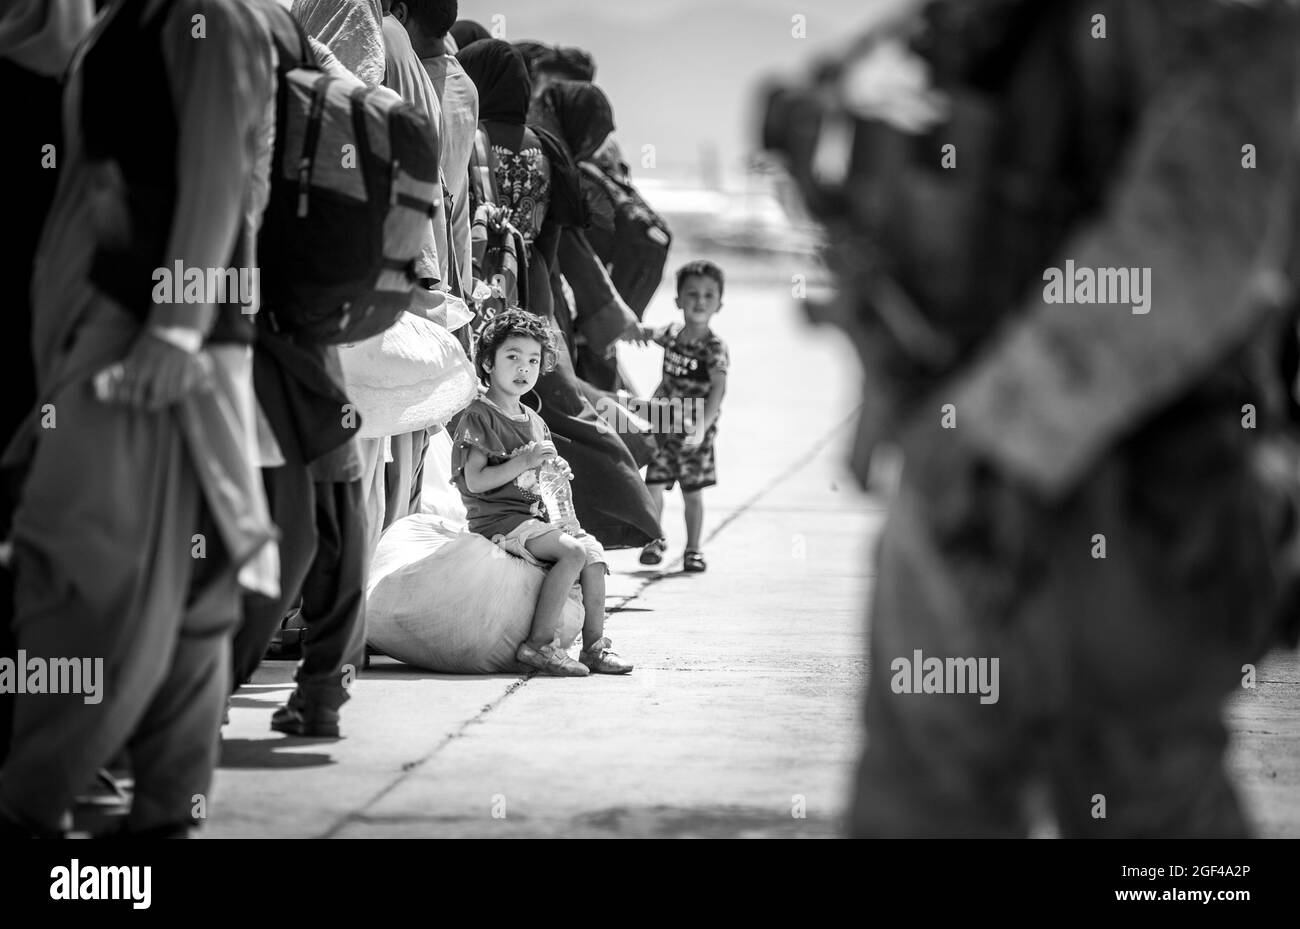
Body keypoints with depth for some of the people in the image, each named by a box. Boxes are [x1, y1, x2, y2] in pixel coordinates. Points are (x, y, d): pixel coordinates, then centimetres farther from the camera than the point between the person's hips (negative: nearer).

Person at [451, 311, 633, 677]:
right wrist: (526, 461, -20)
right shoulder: (480, 416, -8)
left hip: (532, 515, 8)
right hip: (497, 519, -8)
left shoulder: (534, 423, 18)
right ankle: (540, 643, -23)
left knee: (593, 549, -7)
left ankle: (594, 644, -6)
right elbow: (475, 481, -17)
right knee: (572, 551, -24)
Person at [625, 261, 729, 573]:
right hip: (663, 425, 4)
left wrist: (702, 426, -36)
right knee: (653, 484, 4)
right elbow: (649, 334, 29)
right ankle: (655, 539, 23)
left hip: (693, 433, -4)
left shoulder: (714, 348, -15)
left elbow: (718, 388, -26)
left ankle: (693, 548, 16)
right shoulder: (672, 333, 3)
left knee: (692, 491, 3)